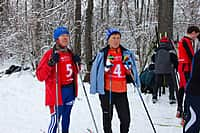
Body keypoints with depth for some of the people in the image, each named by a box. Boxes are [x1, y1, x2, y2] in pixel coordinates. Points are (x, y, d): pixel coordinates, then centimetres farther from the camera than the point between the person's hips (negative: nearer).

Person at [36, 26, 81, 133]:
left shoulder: (70, 54, 11)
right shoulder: (51, 54, -10)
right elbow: (40, 76, -13)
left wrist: (76, 62, 5)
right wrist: (50, 64, -26)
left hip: (70, 90, 7)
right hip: (57, 92, -7)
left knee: (66, 118, 15)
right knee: (55, 120, -8)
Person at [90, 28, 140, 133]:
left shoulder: (126, 53, 7)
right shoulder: (102, 54, -2)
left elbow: (128, 72, 15)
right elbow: (96, 71, -4)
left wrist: (128, 65, -4)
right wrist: (107, 66, -16)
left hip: (121, 90, 2)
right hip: (106, 91, -2)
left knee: (126, 118, 2)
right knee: (107, 118, 9)